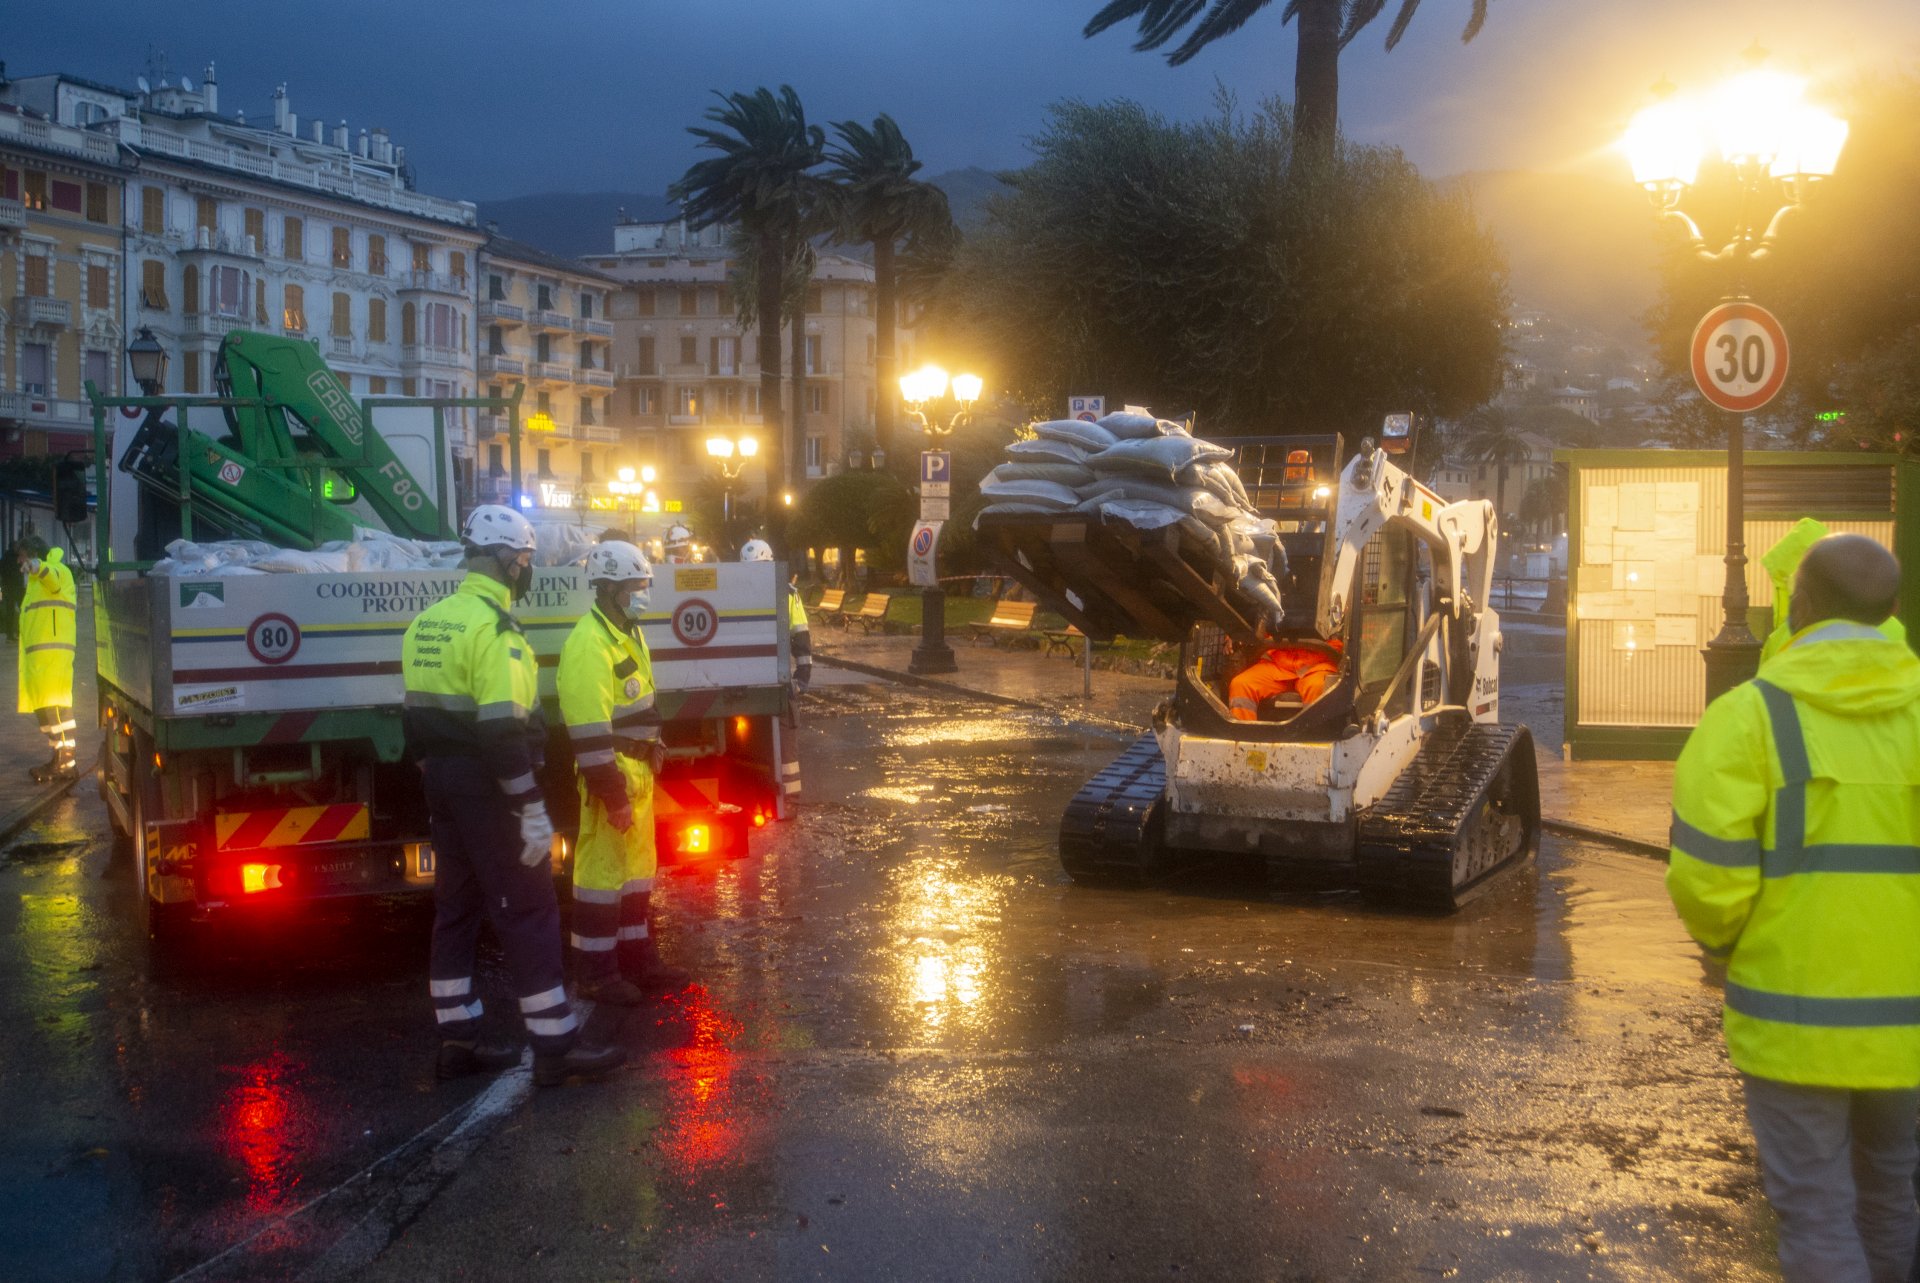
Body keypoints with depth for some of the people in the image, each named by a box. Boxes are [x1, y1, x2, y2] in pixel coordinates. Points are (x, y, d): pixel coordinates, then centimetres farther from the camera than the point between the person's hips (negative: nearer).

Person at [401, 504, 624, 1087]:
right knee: (527, 910, -4)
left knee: (457, 907, 14)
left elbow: (420, 718, 15)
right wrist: (533, 811, -21)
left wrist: (436, 782, 21)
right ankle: (554, 1046, 0)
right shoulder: (493, 627, -18)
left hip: (442, 779, 9)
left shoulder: (428, 621, 10)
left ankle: (457, 1041, 21)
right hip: (488, 784, -9)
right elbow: (503, 730, -23)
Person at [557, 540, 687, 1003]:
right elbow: (590, 730, -24)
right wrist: (614, 797, -24)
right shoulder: (590, 643, -20)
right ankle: (595, 973, 9)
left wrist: (653, 755, 20)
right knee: (602, 870, -1)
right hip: (611, 775, -10)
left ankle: (637, 957, 27)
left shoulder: (627, 634, 13)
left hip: (638, 771, 10)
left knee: (637, 866, 16)